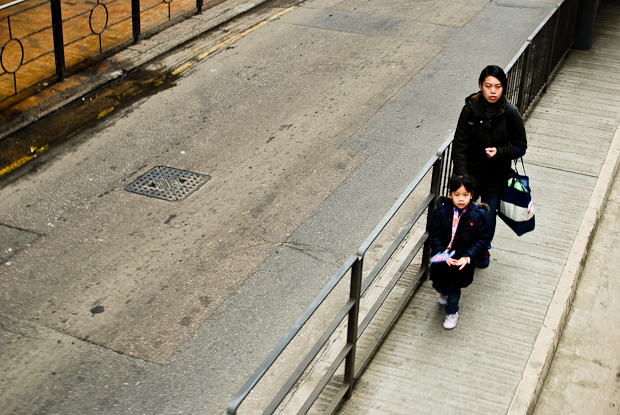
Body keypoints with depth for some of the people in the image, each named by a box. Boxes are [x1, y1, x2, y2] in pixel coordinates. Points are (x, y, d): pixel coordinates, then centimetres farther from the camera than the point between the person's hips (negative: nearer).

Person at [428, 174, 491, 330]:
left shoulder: (477, 215, -16)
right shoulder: (442, 212, -16)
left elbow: (482, 238, -9)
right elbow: (434, 235, -11)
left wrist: (467, 256, -19)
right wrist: (443, 254, -22)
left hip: (462, 259, -1)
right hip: (443, 257, 1)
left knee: (454, 286, 8)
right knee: (438, 285, 16)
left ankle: (452, 312, 37)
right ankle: (444, 293, 55)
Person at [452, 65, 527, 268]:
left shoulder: (510, 114, -14)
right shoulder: (470, 109, -14)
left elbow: (520, 147, -4)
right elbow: (459, 145, -10)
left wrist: (499, 152, -23)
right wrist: (461, 177, -16)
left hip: (496, 177, 0)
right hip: (471, 173, 0)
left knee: (489, 217, 13)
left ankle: (484, 249, 43)